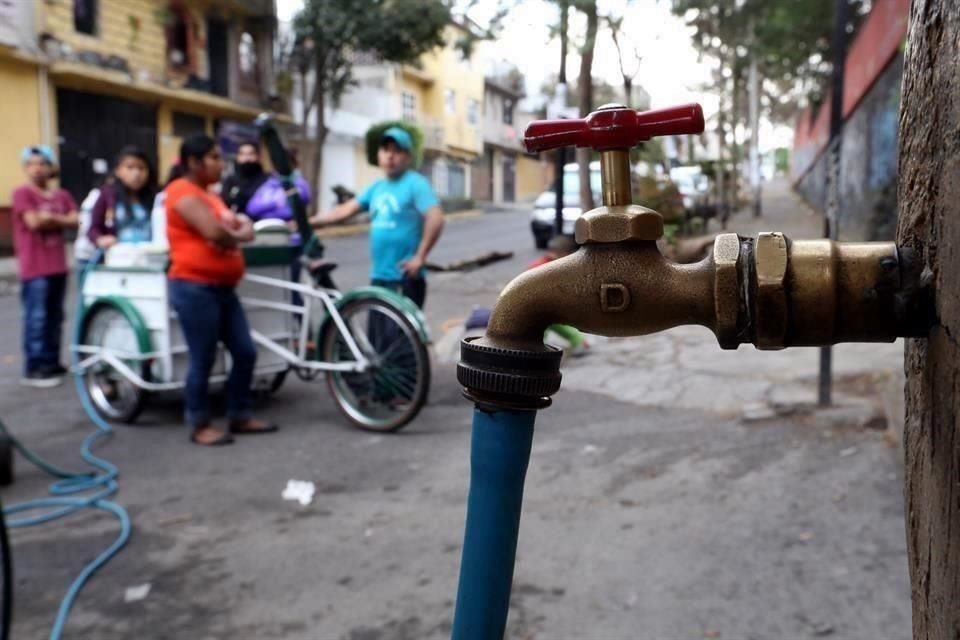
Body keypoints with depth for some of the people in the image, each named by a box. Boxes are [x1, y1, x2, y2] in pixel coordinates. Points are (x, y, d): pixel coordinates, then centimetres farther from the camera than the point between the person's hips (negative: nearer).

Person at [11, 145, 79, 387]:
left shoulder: (62, 195, 13)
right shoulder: (22, 193, -3)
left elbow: (75, 221, 1)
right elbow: (33, 222, -15)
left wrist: (50, 218, -11)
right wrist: (60, 219, -2)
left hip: (58, 265, 6)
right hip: (34, 268, -6)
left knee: (55, 317, 12)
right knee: (37, 318, -6)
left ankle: (51, 362, 22)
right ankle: (34, 369, -2)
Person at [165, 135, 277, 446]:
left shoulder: (209, 195, 20)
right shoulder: (183, 192, -11)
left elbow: (244, 227, 16)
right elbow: (214, 232, -24)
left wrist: (241, 228, -8)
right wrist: (236, 237, -3)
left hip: (223, 288, 9)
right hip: (194, 288, -9)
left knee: (245, 353, 9)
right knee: (203, 360, -2)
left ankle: (240, 417, 21)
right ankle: (200, 425, 13)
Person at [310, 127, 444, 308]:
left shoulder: (415, 183, -9)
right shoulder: (376, 187, 13)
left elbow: (435, 218, -21)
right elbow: (345, 210, 12)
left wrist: (420, 257, -20)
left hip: (406, 277, -8)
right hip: (378, 276, 8)